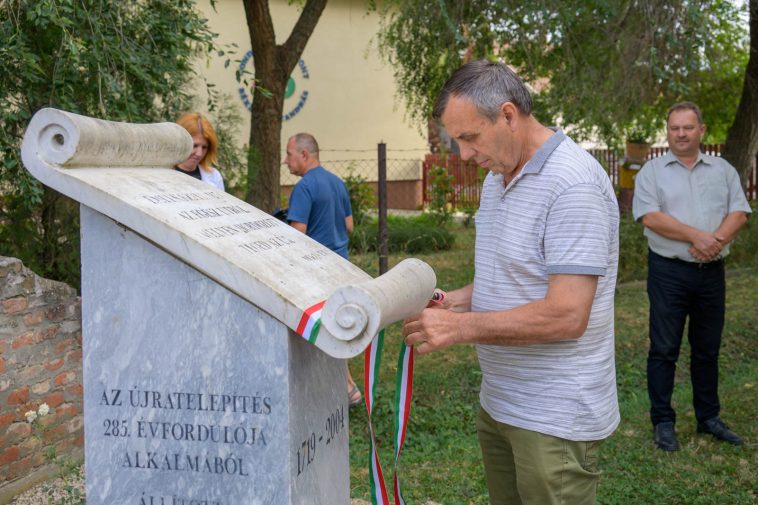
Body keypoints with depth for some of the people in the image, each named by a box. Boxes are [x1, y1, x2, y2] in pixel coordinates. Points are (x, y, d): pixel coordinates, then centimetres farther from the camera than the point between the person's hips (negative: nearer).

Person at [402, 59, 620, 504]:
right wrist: (457, 300, 2)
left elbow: (567, 314, -26)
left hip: (555, 419, -8)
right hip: (498, 402, 8)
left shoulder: (572, 184, -21)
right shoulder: (498, 177, 10)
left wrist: (461, 327, -22)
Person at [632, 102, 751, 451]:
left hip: (711, 271, 4)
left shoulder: (723, 170, 10)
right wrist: (696, 236, -18)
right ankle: (662, 422, 11)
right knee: (664, 349, 1)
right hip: (669, 272, -3)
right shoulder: (653, 171, 0)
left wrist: (717, 240, -16)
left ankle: (708, 417, 26)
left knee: (707, 349, 13)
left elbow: (739, 213, 2)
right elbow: (651, 217, -13)